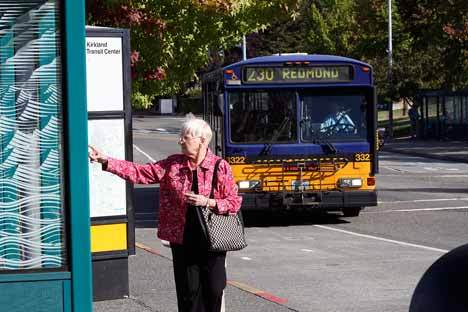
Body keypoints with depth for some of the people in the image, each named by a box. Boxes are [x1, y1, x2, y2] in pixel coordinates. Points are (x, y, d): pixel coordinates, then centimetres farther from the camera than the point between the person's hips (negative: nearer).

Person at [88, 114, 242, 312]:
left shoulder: (220, 167, -5)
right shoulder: (172, 165, 4)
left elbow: (235, 203, -4)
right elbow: (139, 173, 2)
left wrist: (207, 202, -18)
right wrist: (105, 161, -4)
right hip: (183, 240, 2)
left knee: (214, 289, 2)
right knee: (188, 291, 6)